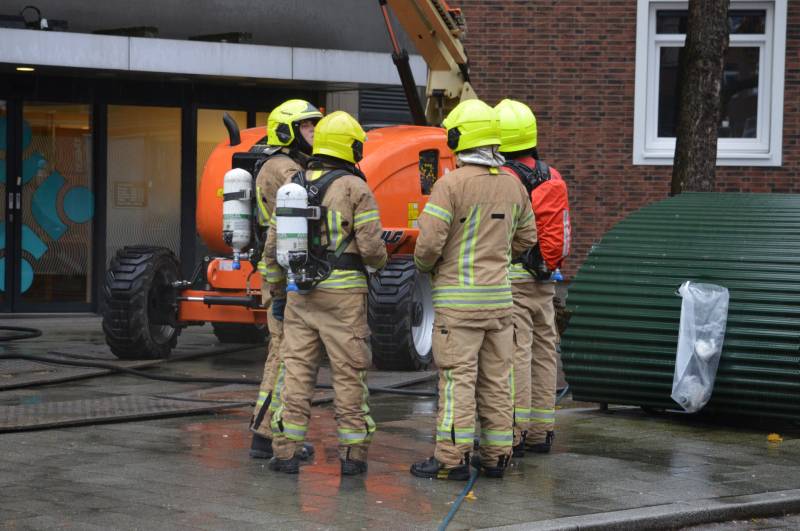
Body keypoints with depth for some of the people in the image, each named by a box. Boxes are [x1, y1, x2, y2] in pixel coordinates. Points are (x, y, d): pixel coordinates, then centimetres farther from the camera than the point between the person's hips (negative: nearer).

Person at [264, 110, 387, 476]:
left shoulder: (293, 187, 8)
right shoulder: (355, 188, -8)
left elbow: (275, 243, 10)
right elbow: (371, 246, -12)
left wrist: (273, 283, 24)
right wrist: (379, 262, 10)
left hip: (301, 292, 4)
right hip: (343, 294, -4)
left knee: (297, 370, 6)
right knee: (349, 375, 3)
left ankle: (287, 452, 4)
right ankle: (352, 454, 6)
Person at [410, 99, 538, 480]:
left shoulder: (451, 184, -13)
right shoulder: (512, 185, 7)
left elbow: (429, 241, -16)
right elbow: (526, 237, 17)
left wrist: (424, 265, 4)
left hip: (458, 297, -6)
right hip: (499, 294, 6)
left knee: (457, 377, -4)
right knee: (496, 377, 10)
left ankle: (452, 458, -3)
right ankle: (496, 456, 15)